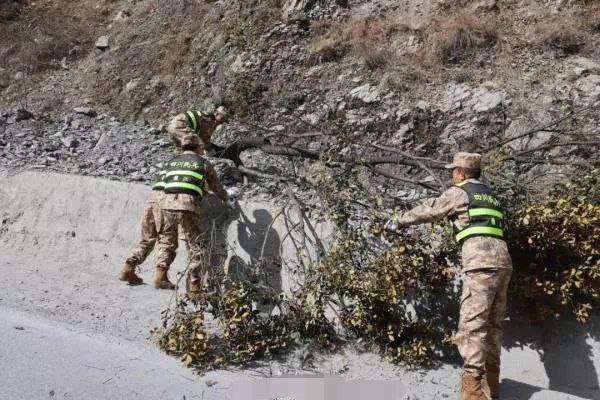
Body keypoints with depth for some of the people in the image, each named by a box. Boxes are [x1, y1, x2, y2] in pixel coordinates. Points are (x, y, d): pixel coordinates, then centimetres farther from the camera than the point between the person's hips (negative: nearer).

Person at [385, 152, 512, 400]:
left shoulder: (459, 192, 5)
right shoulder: (489, 194, 25)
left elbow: (428, 211, 12)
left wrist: (399, 222, 26)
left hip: (481, 263, -8)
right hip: (503, 261, 8)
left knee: (471, 324, -11)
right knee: (492, 324, 14)